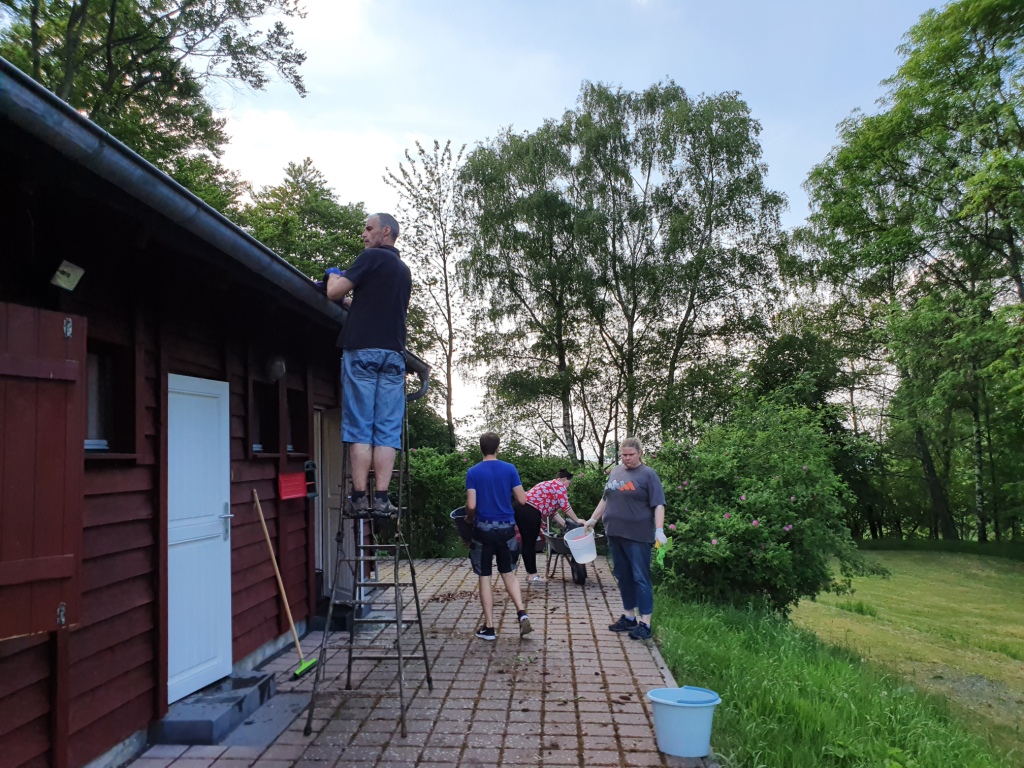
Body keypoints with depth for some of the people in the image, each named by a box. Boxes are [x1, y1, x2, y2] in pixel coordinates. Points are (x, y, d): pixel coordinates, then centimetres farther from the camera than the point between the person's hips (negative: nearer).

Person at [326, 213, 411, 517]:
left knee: (359, 427, -4)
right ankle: (381, 498, -3)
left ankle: (359, 497, -5)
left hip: (363, 349, -5)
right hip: (394, 352, 6)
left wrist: (333, 274, 17)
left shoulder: (372, 257, 0)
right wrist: (353, 301, 32)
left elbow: (334, 293, -4)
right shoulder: (405, 270, 21)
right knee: (387, 430, 1)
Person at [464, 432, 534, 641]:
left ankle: (489, 627, 11)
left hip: (484, 529, -2)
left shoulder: (473, 472, -7)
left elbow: (471, 505, -14)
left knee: (485, 578, 7)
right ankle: (522, 613, 2)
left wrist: (469, 518, 7)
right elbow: (522, 500, -3)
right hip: (506, 528, 2)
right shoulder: (510, 469, -2)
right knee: (508, 573, 19)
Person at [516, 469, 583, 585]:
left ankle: (530, 573, 23)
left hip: (521, 510, 10)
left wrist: (565, 524, 20)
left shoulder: (550, 485, 28)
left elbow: (552, 511, 25)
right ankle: (532, 576, 5)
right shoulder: (559, 485, 0)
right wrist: (577, 520, 4)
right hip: (529, 512, -10)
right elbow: (565, 506, -7)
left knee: (527, 543, 15)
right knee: (531, 544, -2)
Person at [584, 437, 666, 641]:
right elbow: (606, 499, 22)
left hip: (638, 536, -6)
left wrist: (659, 530, -22)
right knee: (623, 577, 13)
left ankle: (645, 624, 1)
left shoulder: (648, 474, -5)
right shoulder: (615, 472, 12)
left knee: (640, 578, -3)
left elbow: (658, 505, -11)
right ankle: (628, 617, 24)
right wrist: (593, 519, 22)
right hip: (615, 534, 6)